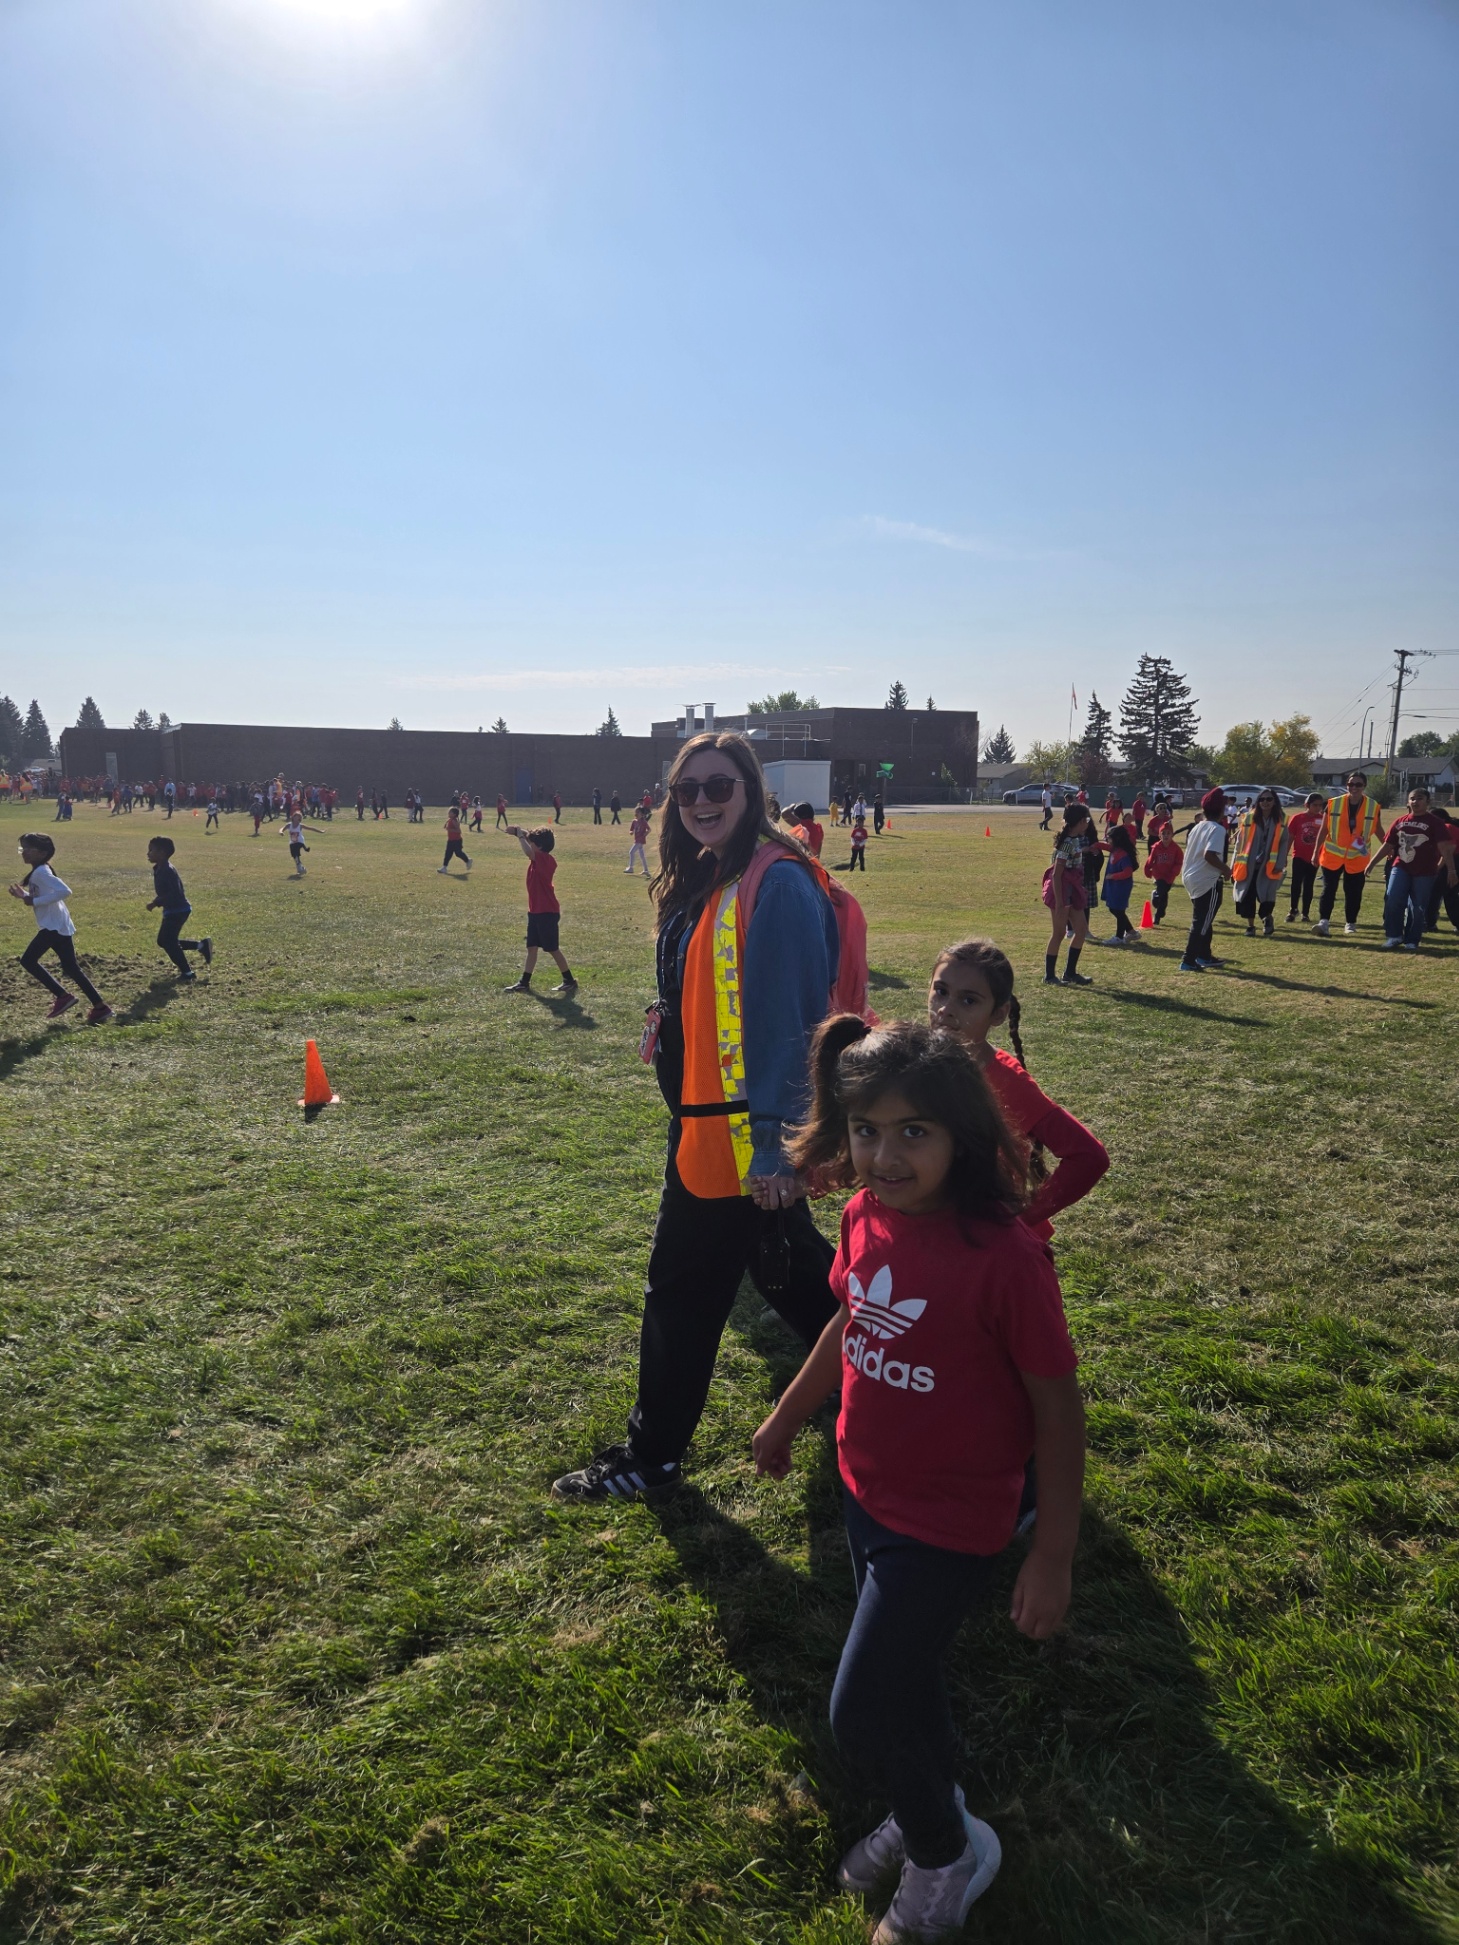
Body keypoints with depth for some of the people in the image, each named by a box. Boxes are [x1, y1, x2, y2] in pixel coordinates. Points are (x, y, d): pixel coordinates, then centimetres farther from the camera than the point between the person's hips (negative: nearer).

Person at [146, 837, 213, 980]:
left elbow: (175, 893, -28)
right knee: (164, 941, 14)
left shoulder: (167, 870, -21)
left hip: (177, 911, -10)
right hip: (172, 910, 10)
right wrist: (158, 902, 10)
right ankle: (201, 945, 17)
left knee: (168, 942, -4)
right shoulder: (159, 869, 10)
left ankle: (187, 972, 6)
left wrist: (156, 903, -26)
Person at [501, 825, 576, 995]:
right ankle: (524, 982, 15)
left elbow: (528, 852, -37)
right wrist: (520, 834, 0)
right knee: (532, 948, 11)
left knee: (553, 949, 0)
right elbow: (529, 851, 18)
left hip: (547, 913, -9)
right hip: (535, 911, 9)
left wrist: (520, 834, -23)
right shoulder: (540, 860, 7)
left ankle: (570, 981, 11)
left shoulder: (544, 859, -19)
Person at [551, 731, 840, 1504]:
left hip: (745, 1136, -9)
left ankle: (651, 1456, 24)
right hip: (706, 1124, 9)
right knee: (788, 1263, 22)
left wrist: (774, 1144, -23)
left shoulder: (778, 883, -19)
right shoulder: (704, 882, 10)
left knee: (683, 1289, 5)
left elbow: (791, 1022, -22)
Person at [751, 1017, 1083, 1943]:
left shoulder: (1004, 1257, -30)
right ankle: (930, 1808, 54)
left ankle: (946, 1854, 36)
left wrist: (1053, 1556, -13)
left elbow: (1058, 1408, -19)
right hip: (867, 1493, 6)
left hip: (949, 1525, -6)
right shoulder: (869, 1215, -11)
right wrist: (787, 1416, 20)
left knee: (863, 1713, 5)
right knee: (904, 1675, 25)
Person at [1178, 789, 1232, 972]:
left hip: (1192, 878, 9)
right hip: (1208, 881, -9)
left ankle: (1204, 955, 31)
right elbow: (1209, 854, -28)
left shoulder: (1197, 827, 10)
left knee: (1203, 920, 21)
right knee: (1202, 922, -4)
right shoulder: (1218, 829, -15)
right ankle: (1188, 961, -7)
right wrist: (1225, 869, -14)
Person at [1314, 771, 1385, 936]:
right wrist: (1316, 853, 1)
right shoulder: (1333, 804, -2)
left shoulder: (1373, 807, 1)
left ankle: (1350, 923, 19)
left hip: (1357, 858, 1)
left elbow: (1379, 831, 12)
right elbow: (1323, 830, 3)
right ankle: (1323, 921, -8)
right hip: (1332, 855, -1)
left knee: (1354, 892, 7)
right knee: (1329, 889, -6)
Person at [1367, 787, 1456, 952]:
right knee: (1392, 900, -12)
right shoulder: (1400, 821, 9)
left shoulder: (1435, 822, -3)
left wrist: (1450, 869, -19)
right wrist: (1373, 862, 13)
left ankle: (1412, 941, 13)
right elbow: (1388, 845, 16)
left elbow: (1445, 847, -10)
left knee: (1418, 908, 1)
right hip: (1400, 868, 3)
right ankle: (1394, 936, 0)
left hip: (1424, 872, -3)